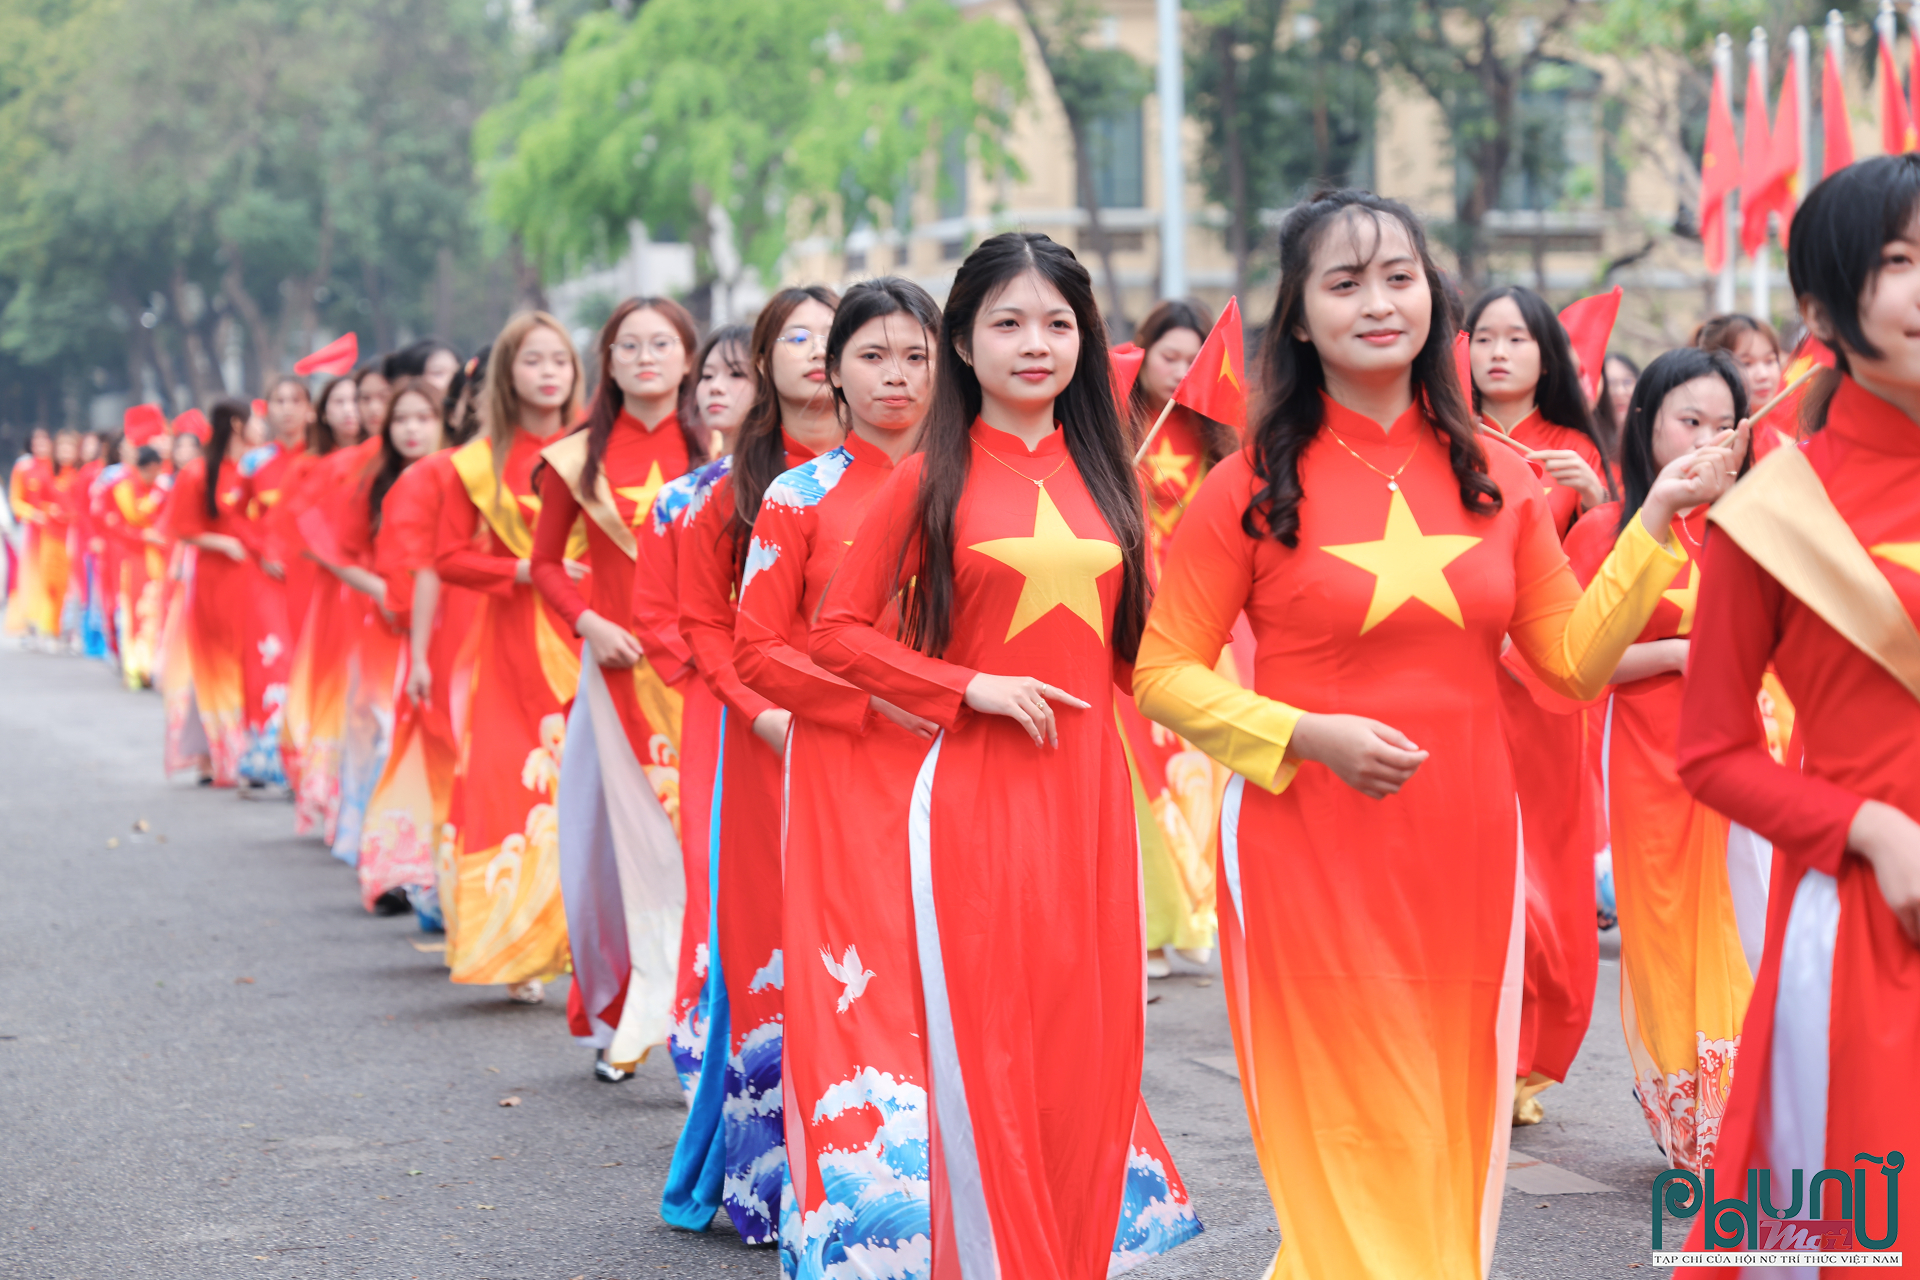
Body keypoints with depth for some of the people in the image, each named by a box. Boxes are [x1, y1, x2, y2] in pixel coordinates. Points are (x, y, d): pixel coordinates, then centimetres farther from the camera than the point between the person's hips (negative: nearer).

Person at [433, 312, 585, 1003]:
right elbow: (448, 556, 4)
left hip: (587, 634, 0)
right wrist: (521, 570, -9)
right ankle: (524, 955, 3)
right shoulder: (482, 462, 5)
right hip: (516, 640, 0)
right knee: (518, 784, -4)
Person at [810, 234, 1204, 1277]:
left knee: (1090, 1045, 6)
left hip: (1090, 789, 4)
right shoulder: (932, 478, 0)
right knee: (987, 1054, -2)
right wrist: (972, 688, -9)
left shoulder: (1103, 472, 11)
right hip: (976, 793, -4)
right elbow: (838, 632, -1)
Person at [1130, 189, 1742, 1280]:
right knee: (1349, 1148, 2)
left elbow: (1576, 660, 7)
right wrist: (1308, 733, -16)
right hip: (1309, 852, -3)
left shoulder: (1497, 477, 6)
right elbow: (1164, 675, -4)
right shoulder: (1255, 487, -5)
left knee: (1456, 1137, 12)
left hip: (1468, 849, 4)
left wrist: (1655, 523, 0)